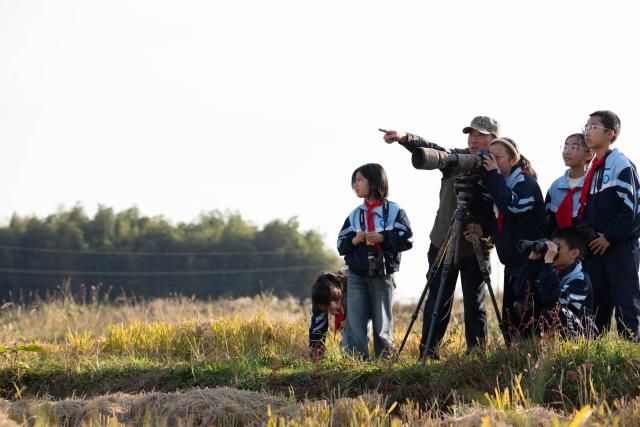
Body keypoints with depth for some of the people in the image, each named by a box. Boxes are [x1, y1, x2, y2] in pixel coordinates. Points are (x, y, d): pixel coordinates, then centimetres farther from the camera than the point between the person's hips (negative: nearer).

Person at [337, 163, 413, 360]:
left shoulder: (394, 211, 0)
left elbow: (407, 240, -6)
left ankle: (385, 356, 12)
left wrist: (383, 238, -16)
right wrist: (354, 240, -8)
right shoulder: (354, 215, 11)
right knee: (355, 320, -3)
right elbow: (341, 245, 11)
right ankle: (356, 357, -3)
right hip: (356, 276, 3)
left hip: (382, 275, -3)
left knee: (383, 321, 3)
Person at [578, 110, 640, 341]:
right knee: (596, 304, 8)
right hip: (596, 248, 8)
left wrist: (610, 237, -15)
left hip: (621, 246, -8)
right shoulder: (592, 170, 17)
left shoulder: (621, 165, -9)